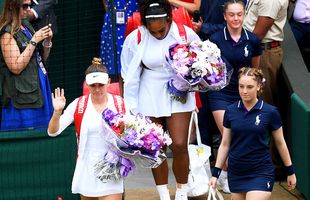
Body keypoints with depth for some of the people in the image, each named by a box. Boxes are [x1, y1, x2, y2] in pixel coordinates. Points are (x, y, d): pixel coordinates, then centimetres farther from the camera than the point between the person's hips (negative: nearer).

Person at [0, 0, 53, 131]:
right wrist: (34, 41, -18)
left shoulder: (26, 26, 12)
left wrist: (47, 41, 0)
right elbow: (16, 67, -19)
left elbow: (42, 59, 19)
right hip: (22, 94, -8)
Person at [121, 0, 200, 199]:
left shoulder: (186, 34, -9)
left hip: (179, 95, -1)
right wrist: (131, 109, -1)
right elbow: (130, 77, 0)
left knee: (180, 145, -7)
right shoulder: (135, 39, -8)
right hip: (149, 98, 1)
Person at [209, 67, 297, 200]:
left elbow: (280, 143, 4)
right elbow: (225, 144, 9)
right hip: (236, 173, 4)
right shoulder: (230, 111, 1)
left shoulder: (270, 112, -7)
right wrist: (215, 173, 6)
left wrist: (290, 171, 10)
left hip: (261, 173, -4)